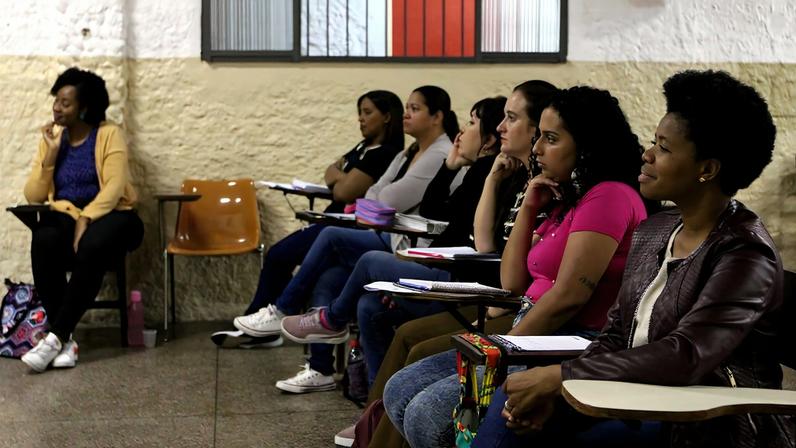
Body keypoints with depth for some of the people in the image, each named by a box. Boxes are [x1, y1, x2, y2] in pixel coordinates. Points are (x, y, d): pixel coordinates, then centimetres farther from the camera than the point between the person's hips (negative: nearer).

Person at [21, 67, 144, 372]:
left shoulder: (109, 134, -3)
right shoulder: (52, 137, 9)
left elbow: (114, 187, -14)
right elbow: (33, 196, 4)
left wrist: (85, 219, -27)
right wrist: (51, 153, -7)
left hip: (108, 216, -3)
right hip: (64, 216, 3)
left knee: (90, 249, -37)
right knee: (43, 244, -32)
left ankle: (55, 337, -31)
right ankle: (66, 340, -30)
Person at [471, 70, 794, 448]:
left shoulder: (744, 254, -16)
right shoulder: (651, 232, 11)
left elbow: (685, 357, -27)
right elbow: (616, 335, 11)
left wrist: (561, 376, -26)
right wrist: (550, 389, -8)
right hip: (639, 396, 8)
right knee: (511, 400, -12)